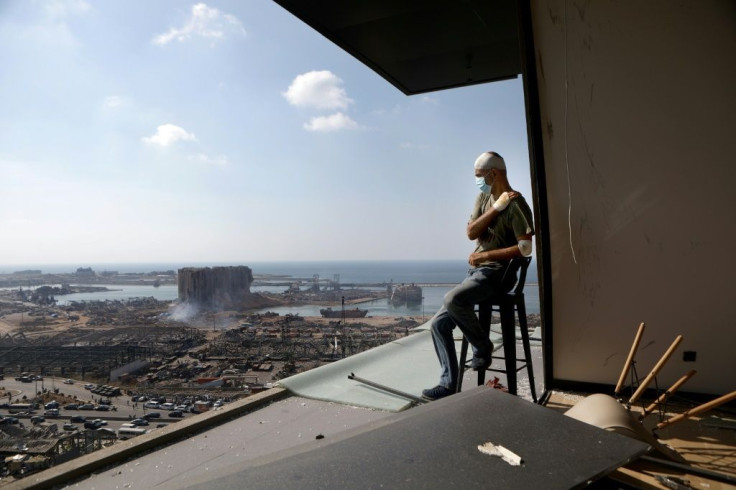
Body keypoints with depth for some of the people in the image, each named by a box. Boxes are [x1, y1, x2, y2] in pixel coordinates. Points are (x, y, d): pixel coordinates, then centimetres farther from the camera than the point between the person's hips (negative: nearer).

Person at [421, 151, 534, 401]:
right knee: (439, 323, -2)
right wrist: (496, 207, -11)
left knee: (453, 298, -33)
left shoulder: (516, 204, -11)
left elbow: (525, 248, -19)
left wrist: (485, 255, -17)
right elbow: (471, 232, -1)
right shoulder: (484, 197, 13)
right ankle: (448, 384, 4)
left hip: (497, 273, -8)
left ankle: (483, 347, -8)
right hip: (477, 272, 8)